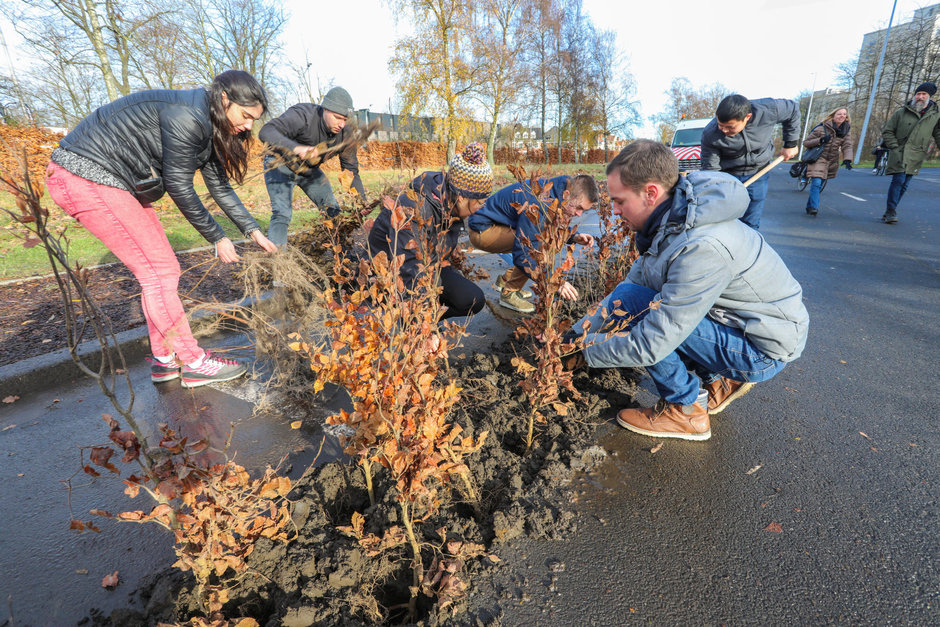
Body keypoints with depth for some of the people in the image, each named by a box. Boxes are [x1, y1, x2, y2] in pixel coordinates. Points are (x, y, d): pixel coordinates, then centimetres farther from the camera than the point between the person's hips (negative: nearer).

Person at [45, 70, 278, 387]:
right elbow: (178, 186, -19)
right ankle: (194, 363, -3)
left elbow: (220, 186, 13)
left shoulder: (207, 126, 9)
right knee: (158, 271, -12)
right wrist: (217, 237, -10)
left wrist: (253, 231, 11)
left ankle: (165, 360, 15)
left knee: (162, 269, 6)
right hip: (86, 176, -10)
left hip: (117, 182, 10)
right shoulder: (187, 116, -22)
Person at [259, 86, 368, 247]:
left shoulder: (343, 133, -16)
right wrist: (296, 148, -63)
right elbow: (266, 132, -44)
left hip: (309, 169, 6)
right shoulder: (302, 115, -33)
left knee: (333, 211, -1)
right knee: (282, 213, -21)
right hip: (281, 165, -5)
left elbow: (351, 170, -8)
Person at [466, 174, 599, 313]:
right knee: (539, 244, -23)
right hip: (482, 230, -9)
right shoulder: (538, 203, -32)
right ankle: (509, 294, -9)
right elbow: (522, 255, -32)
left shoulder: (555, 188, -3)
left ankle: (505, 281, 15)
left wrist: (574, 237, -5)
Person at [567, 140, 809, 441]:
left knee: (630, 302, -22)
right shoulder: (671, 220, -5)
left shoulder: (701, 247, -34)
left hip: (765, 349, -9)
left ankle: (686, 410, -2)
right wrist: (574, 334, -3)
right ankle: (721, 380, 17)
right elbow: (635, 280, 1)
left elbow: (649, 347, -31)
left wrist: (583, 349, -17)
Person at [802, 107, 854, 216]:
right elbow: (806, 143, -5)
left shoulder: (846, 132, 5)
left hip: (832, 162, 5)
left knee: (820, 185, 8)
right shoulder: (821, 129, -7)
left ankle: (809, 206, 19)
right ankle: (814, 207, -20)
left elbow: (847, 146, -4)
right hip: (818, 159, -5)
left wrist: (847, 159, -22)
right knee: (816, 183, -20)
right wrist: (820, 141, -22)